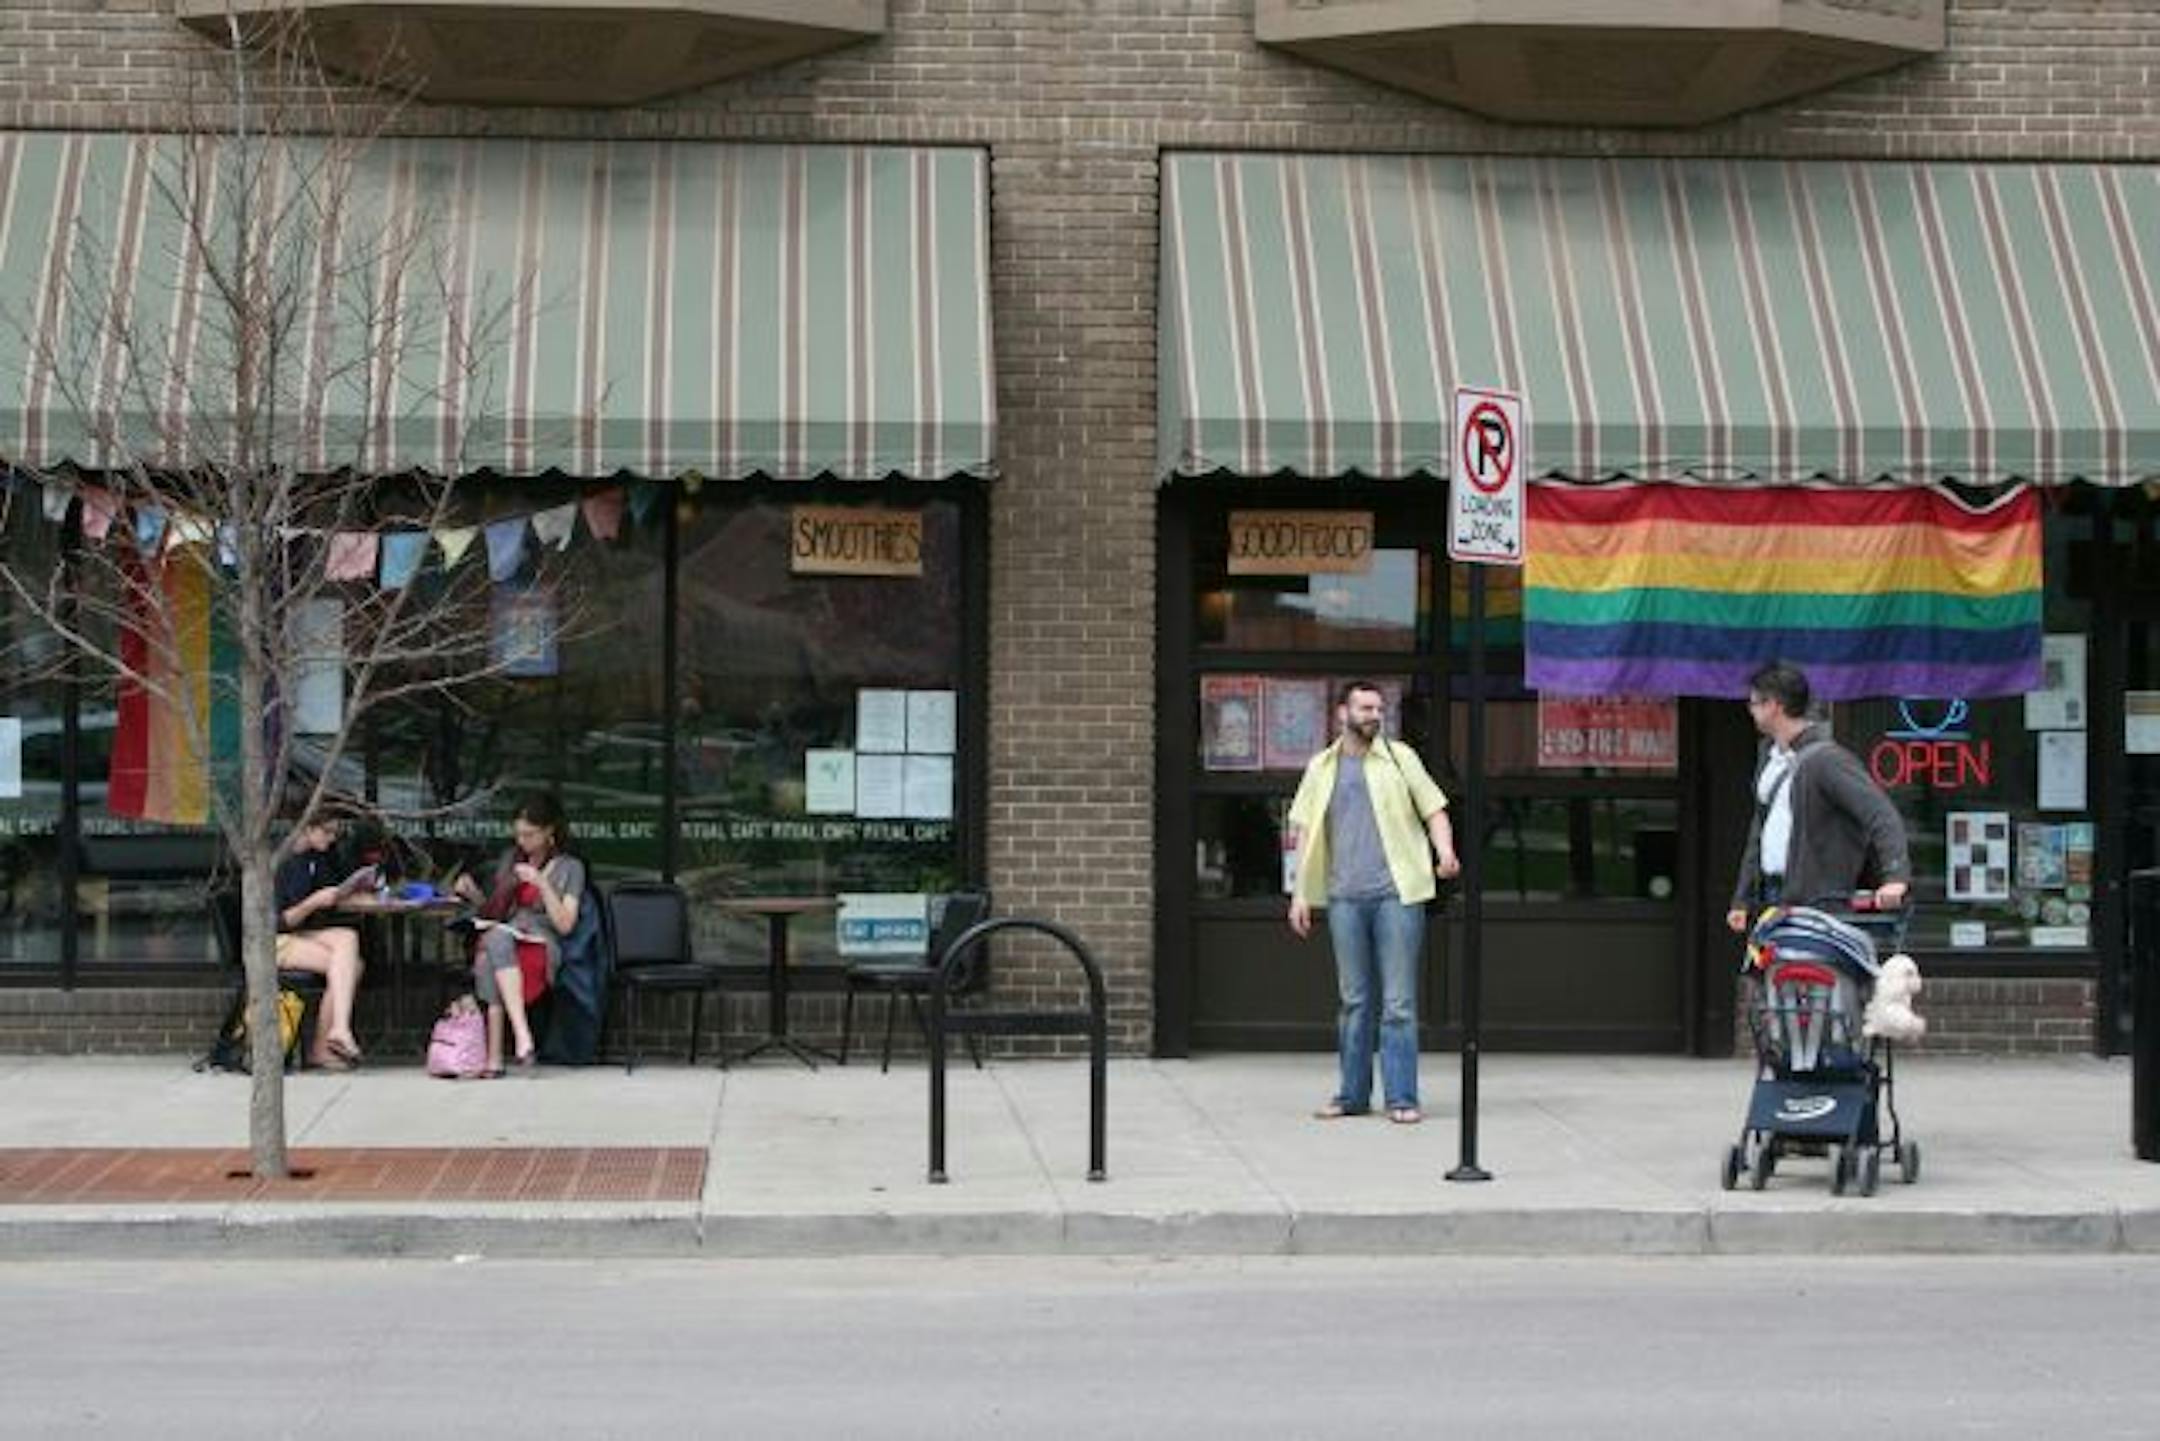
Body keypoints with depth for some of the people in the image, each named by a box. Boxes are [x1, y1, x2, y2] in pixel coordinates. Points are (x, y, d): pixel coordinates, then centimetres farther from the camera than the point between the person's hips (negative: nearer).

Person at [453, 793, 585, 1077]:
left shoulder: (570, 868, 9)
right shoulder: (510, 859, 23)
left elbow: (565, 925, -1)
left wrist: (541, 883, -10)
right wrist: (474, 894, 9)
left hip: (542, 947, -3)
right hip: (504, 938, 3)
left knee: (496, 938, -38)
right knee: (496, 937, -37)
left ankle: (494, 1057, -46)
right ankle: (523, 1038, -48)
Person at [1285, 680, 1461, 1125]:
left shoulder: (1399, 757, 7)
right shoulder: (1321, 768, 12)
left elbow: (1434, 809, 6)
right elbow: (1304, 831, 14)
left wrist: (1445, 851, -13)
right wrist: (1300, 892, 6)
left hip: (1397, 893, -2)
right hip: (1344, 897, 2)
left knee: (1398, 1001, -3)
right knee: (1354, 1000, 8)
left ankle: (1401, 1098, -1)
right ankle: (1352, 1095, 15)